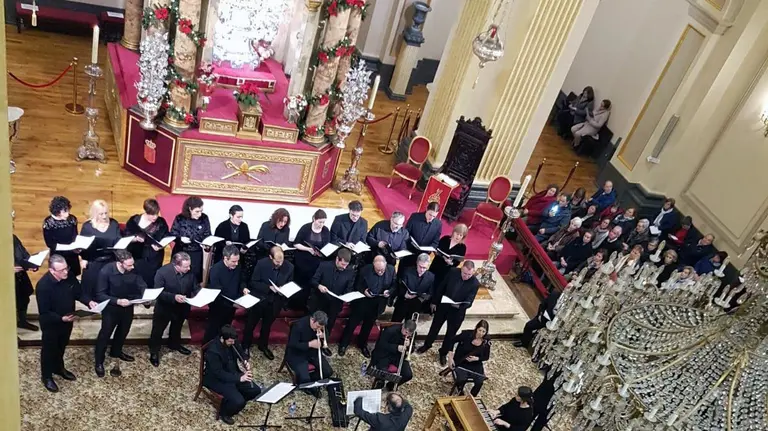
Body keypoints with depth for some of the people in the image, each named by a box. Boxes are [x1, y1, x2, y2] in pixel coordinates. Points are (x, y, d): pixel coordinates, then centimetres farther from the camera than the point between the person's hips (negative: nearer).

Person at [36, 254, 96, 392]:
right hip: (51, 324, -5)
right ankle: (47, 376, 37)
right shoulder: (43, 285, -31)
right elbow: (44, 312, -25)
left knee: (61, 347, 27)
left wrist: (88, 302, -17)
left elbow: (78, 293, 0)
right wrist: (61, 318, -35)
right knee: (49, 350, 16)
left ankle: (58, 368, 50)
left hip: (67, 321, 5)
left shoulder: (69, 277, -15)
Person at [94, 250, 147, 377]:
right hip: (111, 307, -4)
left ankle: (116, 351, 51)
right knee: (105, 333, 10)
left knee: (123, 330, 24)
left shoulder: (134, 270, -21)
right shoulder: (106, 271, -30)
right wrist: (117, 301, -37)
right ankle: (99, 362, 31)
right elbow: (100, 294, -24)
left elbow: (142, 286, -12)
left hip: (128, 306, 4)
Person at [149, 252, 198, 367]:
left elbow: (194, 287, -6)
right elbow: (158, 292, -28)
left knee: (177, 327, 29)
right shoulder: (162, 272, -31)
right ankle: (154, 352, 37)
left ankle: (174, 344, 55)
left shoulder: (190, 272, -20)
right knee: (158, 330, 15)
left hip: (182, 306, 4)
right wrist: (174, 297, -40)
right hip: (164, 307, -4)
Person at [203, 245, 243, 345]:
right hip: (218, 307, -5)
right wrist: (232, 303, -32)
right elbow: (216, 293, -27)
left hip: (231, 306, 5)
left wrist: (243, 288, -11)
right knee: (213, 332, 11)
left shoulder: (237, 267, -9)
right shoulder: (216, 269, -26)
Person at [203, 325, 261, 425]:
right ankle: (223, 413, 8)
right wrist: (239, 378, -36)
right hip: (217, 379, -7)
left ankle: (234, 402, 19)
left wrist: (246, 362, -11)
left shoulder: (232, 343, -8)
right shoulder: (213, 351, -30)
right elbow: (219, 373, -30)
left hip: (233, 374, 7)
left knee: (256, 390, -4)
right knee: (238, 402, -24)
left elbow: (241, 353, 12)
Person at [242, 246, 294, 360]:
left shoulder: (289, 267, -16)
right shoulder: (261, 263, -22)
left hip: (275, 301, 2)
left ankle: (263, 346, 46)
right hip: (259, 298, -2)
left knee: (267, 324, 22)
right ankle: (245, 346, 39)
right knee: (251, 324, 16)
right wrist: (269, 287, -27)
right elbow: (253, 282, -16)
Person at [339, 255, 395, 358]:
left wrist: (389, 291, -21)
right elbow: (358, 285, -7)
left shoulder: (391, 270, -14)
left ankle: (362, 344, 43)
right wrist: (363, 291, -26)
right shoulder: (365, 270, -20)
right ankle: (343, 344, 29)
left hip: (377, 303, 3)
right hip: (363, 301, -3)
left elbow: (394, 285, -2)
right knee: (352, 322, 9)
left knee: (368, 325, 21)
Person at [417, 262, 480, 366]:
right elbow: (441, 287, -5)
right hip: (443, 306, 2)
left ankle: (443, 353, 41)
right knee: (435, 327, 22)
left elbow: (469, 302, -22)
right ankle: (427, 345, 47)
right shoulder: (453, 272, -19)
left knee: (450, 334, 16)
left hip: (457, 312, -2)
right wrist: (434, 302, 3)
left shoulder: (475, 284, -25)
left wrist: (459, 306, -43)